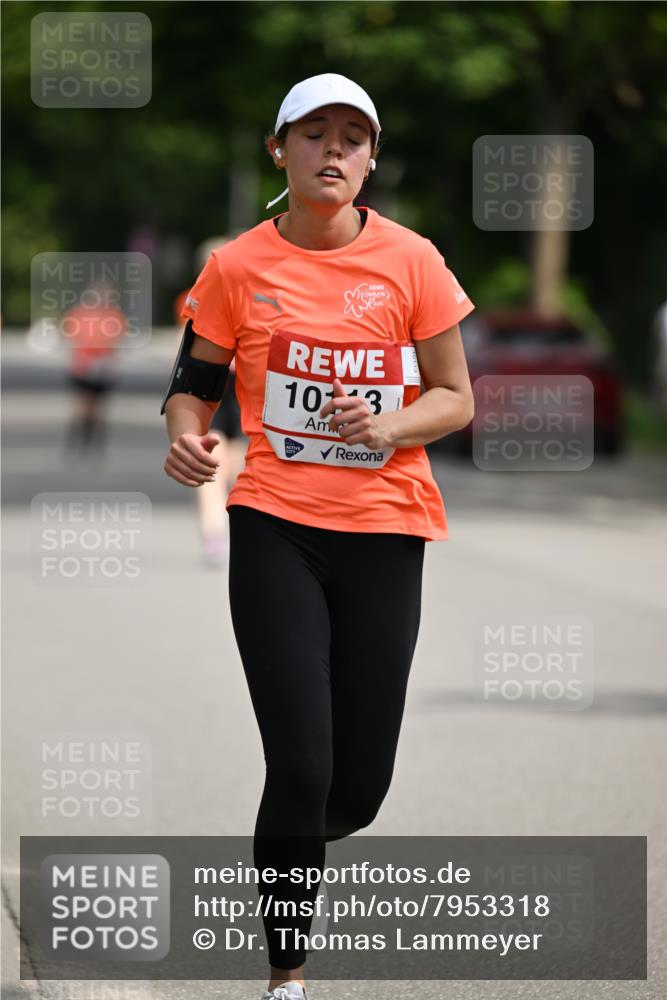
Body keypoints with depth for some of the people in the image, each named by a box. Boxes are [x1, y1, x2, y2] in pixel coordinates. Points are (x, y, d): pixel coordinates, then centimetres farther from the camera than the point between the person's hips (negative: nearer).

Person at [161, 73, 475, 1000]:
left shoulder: (410, 260, 1)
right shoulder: (238, 266, 1)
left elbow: (456, 399, 4)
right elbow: (194, 383, 9)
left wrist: (384, 425, -15)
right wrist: (186, 435, -13)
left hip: (385, 534, 1)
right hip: (276, 530, -1)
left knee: (360, 788, 2)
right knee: (301, 766, -12)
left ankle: (292, 844, 39)